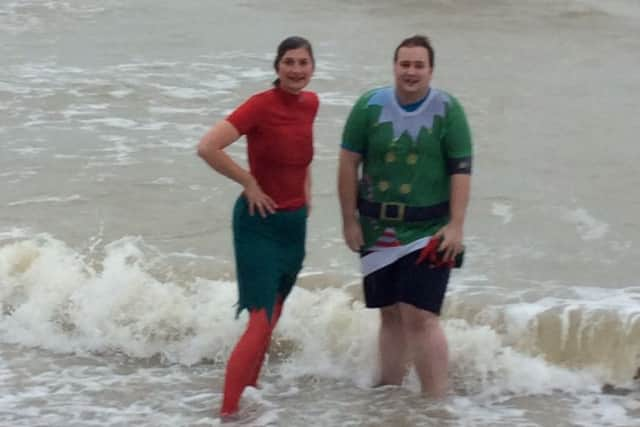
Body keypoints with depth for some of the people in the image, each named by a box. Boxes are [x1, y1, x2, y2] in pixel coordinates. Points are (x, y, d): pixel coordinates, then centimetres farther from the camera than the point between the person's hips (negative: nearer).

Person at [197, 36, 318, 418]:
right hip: (261, 222, -7)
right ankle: (228, 411, -11)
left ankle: (249, 392, 31)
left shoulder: (311, 103, 3)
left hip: (295, 222, 7)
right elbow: (208, 147, -27)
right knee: (261, 322, -13)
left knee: (271, 319, 17)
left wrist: (306, 188, 12)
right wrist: (249, 184, -18)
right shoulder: (261, 105, -18)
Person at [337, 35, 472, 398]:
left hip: (428, 231, -3)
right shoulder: (370, 106, 0)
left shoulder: (447, 110, -5)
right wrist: (350, 220, 0)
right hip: (379, 231, 3)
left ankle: (437, 403, -8)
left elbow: (462, 170, -6)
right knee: (391, 316, 13)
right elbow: (349, 163, 3)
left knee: (420, 316, -12)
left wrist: (456, 225, -12)